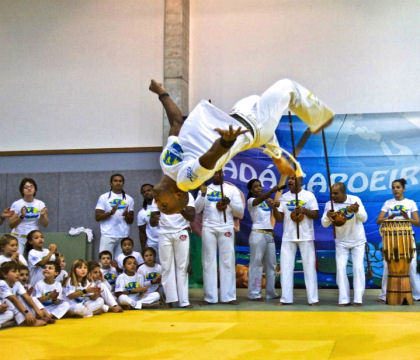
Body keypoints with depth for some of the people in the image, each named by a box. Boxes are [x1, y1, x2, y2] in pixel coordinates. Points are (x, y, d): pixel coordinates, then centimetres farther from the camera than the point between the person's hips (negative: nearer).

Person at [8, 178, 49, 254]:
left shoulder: (40, 204, 4)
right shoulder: (16, 204, -3)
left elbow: (45, 224, 5)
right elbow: (11, 225, -5)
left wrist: (42, 215, -14)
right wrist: (21, 216, -19)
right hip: (18, 238, -2)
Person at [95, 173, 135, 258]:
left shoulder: (129, 199, 12)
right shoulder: (104, 197, 6)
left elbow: (131, 221, 10)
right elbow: (97, 217, -1)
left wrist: (126, 215, -12)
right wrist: (111, 212, -16)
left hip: (124, 236, 2)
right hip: (108, 235, -2)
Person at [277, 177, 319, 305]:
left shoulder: (309, 195, 1)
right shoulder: (284, 197, 8)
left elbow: (316, 215, -1)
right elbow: (280, 218, 4)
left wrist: (304, 210, -18)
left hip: (306, 237, -2)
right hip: (288, 237, 3)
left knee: (309, 268, 1)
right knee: (285, 268, 1)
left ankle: (313, 299, 6)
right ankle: (285, 298, 6)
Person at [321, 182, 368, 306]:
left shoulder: (355, 200, -14)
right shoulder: (329, 205, -10)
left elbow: (364, 218, -20)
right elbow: (324, 224, -15)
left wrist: (356, 211, -42)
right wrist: (328, 216, -37)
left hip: (358, 241, -1)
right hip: (341, 242, 2)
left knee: (358, 268, -6)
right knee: (341, 269, -5)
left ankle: (358, 299, -3)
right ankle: (344, 299, -2)